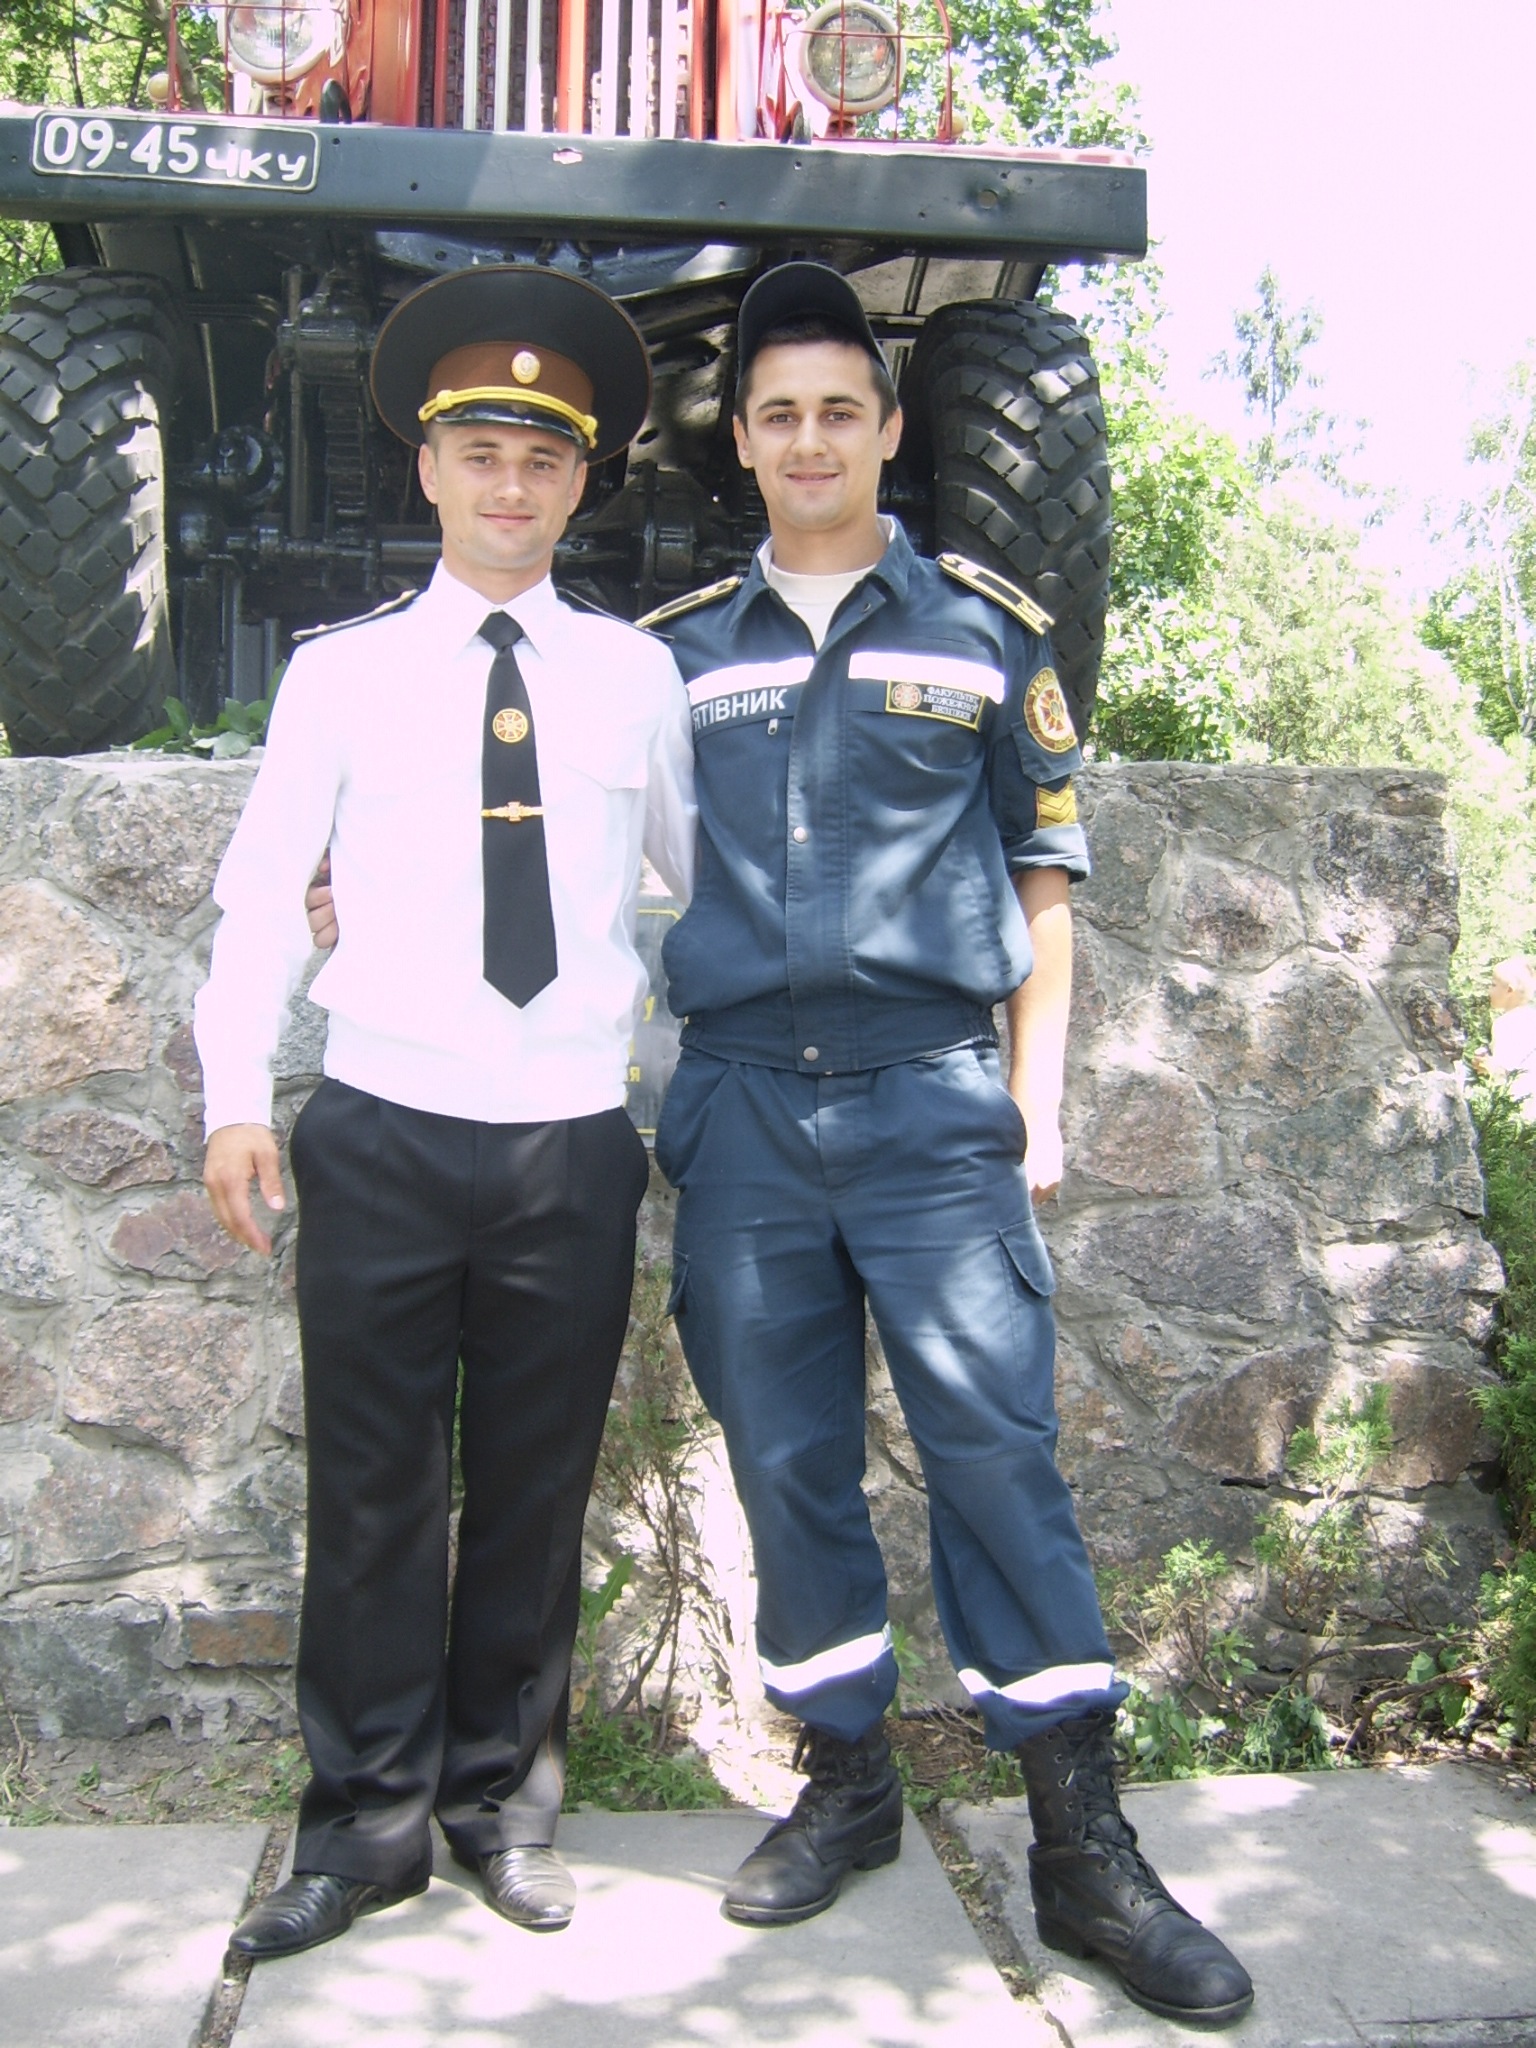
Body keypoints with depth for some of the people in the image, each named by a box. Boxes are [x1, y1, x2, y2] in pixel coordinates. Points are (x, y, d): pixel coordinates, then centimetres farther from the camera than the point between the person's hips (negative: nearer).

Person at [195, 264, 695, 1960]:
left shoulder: (637, 674, 9)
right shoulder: (341, 673, 6)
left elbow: (709, 871, 16)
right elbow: (261, 895, 3)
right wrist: (236, 1097, -7)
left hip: (574, 1139, 1)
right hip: (381, 1134, -1)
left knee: (537, 1489, 10)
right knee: (373, 1488, 5)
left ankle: (503, 1799, 28)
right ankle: (370, 1822, 21)